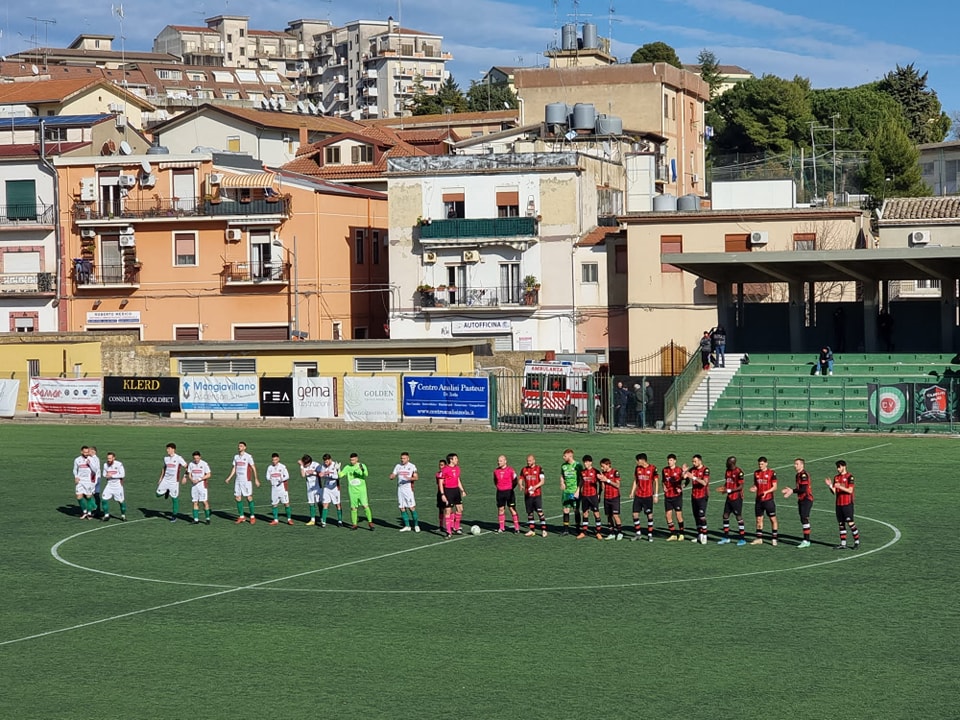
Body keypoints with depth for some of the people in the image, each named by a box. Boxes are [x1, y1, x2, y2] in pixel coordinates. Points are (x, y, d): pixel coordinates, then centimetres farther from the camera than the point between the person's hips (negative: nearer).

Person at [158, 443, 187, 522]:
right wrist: (161, 478, 18)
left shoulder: (178, 458, -10)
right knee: (158, 494, -7)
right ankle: (166, 492, 25)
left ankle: (174, 516, 9)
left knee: (174, 498, 0)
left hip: (174, 481, -5)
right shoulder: (166, 458, 8)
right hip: (165, 480, 5)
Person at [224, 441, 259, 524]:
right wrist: (229, 478, 9)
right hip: (238, 480, 6)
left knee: (249, 498, -3)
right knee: (237, 498, 3)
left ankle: (252, 516, 5)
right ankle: (242, 516, 12)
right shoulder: (236, 457, 12)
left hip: (246, 480, -6)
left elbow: (253, 468, -3)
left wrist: (256, 479, -7)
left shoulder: (248, 456, -5)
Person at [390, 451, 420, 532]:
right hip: (400, 489, 4)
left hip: (408, 489, -4)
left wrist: (409, 478, -23)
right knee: (402, 508, 4)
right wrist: (392, 476, -12)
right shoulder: (398, 466, 11)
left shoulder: (412, 466, 0)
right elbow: (393, 476, 12)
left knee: (412, 507, -8)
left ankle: (416, 525, 3)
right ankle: (407, 526, 11)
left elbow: (416, 477, -3)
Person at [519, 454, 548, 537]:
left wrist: (535, 487, -23)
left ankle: (543, 530, -5)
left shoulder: (539, 469, -2)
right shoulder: (524, 470, 10)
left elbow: (542, 481, -7)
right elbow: (521, 479, 13)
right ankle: (531, 530, 15)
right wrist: (521, 485, -10)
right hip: (527, 494, 4)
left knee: (540, 512, -9)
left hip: (537, 494, -4)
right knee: (529, 512, 8)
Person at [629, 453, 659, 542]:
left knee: (650, 515, 0)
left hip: (648, 496, -5)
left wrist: (656, 495, -7)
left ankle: (650, 535, 8)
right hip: (638, 495, 5)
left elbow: (656, 482, -4)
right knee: (635, 514, 1)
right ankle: (637, 534, 12)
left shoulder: (653, 468, -8)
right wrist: (632, 492, 10)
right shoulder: (637, 468, 7)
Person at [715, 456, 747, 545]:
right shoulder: (727, 471, 10)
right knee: (725, 516, 8)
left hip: (737, 498, -8)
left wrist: (729, 490, -21)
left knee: (739, 517, -3)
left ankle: (742, 539, 5)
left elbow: (740, 487, -17)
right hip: (729, 498, 8)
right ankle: (726, 537, 17)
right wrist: (723, 488, -1)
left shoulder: (739, 472, -16)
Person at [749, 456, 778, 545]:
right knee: (759, 519, 9)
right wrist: (753, 488, -6)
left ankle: (774, 539, 5)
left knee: (773, 519, -1)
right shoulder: (756, 473, 9)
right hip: (759, 500, 5)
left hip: (768, 500, -5)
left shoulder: (772, 472, -7)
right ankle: (759, 539, 17)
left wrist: (766, 492, -23)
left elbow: (774, 487, -8)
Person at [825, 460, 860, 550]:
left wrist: (840, 487, -25)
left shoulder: (849, 477, -7)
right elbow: (834, 492, 9)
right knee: (841, 523, 7)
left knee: (850, 522, -7)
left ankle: (857, 541, 4)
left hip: (847, 504, -6)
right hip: (839, 504, 6)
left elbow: (850, 490, -14)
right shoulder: (836, 477, 12)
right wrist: (830, 485, -9)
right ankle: (843, 543, 10)